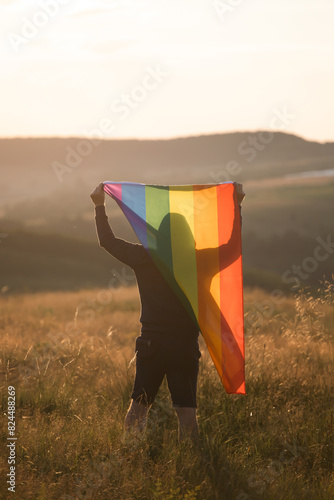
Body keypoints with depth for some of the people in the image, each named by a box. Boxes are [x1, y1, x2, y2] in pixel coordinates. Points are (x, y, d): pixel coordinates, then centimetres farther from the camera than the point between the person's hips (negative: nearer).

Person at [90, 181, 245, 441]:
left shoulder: (144, 258, -4)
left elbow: (108, 241, 7)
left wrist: (100, 205, 15)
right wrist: (236, 204, 12)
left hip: (151, 345, 1)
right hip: (185, 346, -1)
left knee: (139, 404, 11)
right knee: (186, 410, 2)